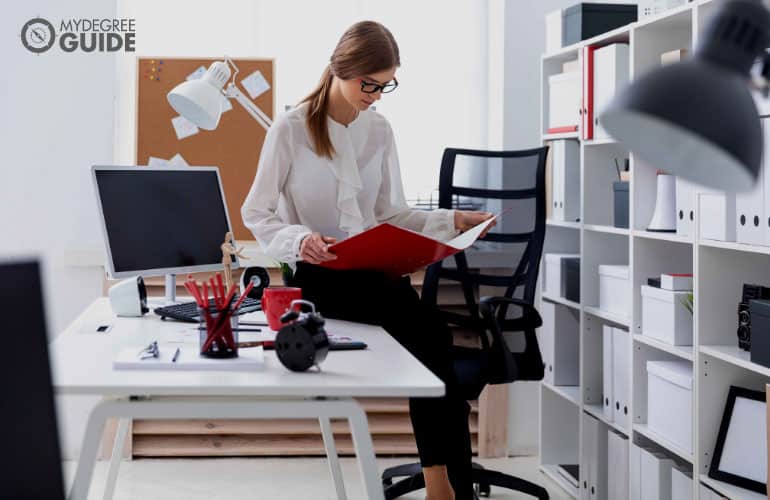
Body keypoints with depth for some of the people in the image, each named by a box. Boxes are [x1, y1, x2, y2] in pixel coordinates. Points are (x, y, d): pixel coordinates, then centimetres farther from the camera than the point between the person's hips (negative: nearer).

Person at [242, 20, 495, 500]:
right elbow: (256, 213, -1)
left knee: (427, 330, -27)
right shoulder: (290, 130, -4)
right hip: (317, 274, -4)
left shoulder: (380, 131, 11)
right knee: (424, 322, -29)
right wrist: (298, 240, -21)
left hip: (373, 271, 5)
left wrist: (451, 220, -2)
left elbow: (391, 216, 14)